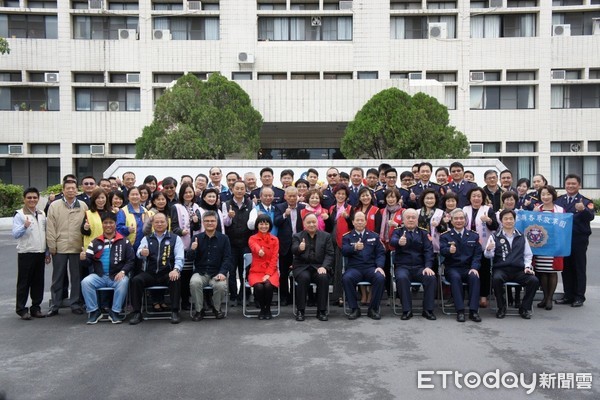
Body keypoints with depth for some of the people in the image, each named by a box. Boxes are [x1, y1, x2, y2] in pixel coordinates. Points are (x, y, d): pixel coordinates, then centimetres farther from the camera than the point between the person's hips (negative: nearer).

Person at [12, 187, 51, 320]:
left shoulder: (42, 214, 11)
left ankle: (36, 307, 17)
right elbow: (15, 234, -16)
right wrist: (24, 226, -35)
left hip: (40, 253, 5)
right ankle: (22, 309, 9)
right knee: (24, 282, 1)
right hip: (25, 253, -5)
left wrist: (47, 252, 13)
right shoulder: (19, 214, -6)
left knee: (38, 282, 9)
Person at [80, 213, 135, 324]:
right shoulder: (95, 242, 13)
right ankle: (94, 311, -8)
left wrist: (123, 271, -14)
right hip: (98, 276, 2)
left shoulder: (124, 242, 7)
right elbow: (88, 262, 8)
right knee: (85, 282, -25)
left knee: (123, 282, -33)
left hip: (117, 276, -2)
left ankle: (115, 311, -15)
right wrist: (83, 259, -15)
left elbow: (131, 261, 3)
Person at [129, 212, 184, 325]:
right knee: (136, 280, -25)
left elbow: (179, 257, -2)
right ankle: (137, 312, -15)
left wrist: (176, 270, -24)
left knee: (176, 280, -32)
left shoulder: (175, 238, 9)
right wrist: (142, 253, -30)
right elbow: (138, 253, -3)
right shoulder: (146, 239, 15)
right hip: (149, 273, 2)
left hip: (167, 273, -2)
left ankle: (175, 312, -22)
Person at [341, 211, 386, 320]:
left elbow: (381, 253, 11)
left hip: (371, 267, 1)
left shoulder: (374, 236, 18)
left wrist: (380, 266, -8)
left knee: (381, 278, -30)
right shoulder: (347, 237, 13)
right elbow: (344, 251, -5)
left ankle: (373, 309, -12)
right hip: (354, 268, -1)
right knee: (346, 278, -33)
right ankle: (354, 309, -15)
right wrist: (354, 248, -27)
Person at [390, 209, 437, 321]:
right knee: (402, 278, -34)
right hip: (402, 266, -2)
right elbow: (392, 241, -16)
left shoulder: (424, 233, 14)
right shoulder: (398, 231, 8)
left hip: (420, 267, 2)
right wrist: (399, 242, -42)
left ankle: (428, 310, -12)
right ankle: (407, 310, -21)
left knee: (431, 278, -27)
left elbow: (428, 250, 3)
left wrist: (428, 266, -16)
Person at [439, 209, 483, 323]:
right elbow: (442, 250, -10)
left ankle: (473, 311, -28)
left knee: (474, 277, -30)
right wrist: (449, 250, -35)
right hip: (452, 268, -1)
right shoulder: (445, 236, 7)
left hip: (469, 268, 2)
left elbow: (477, 254, 7)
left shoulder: (473, 235, 14)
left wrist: (474, 268, -12)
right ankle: (460, 311, -32)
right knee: (455, 277, -34)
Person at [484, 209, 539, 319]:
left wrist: (527, 266, 1)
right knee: (496, 279, -35)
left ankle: (525, 308, -4)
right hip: (501, 269, -2)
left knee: (534, 280, -25)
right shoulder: (495, 237, 10)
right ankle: (501, 308, -12)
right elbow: (488, 255, -1)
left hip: (519, 270, 2)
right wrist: (488, 250, -24)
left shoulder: (522, 237, 18)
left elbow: (527, 255, 19)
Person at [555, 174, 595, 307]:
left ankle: (579, 297, 12)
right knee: (566, 268, 10)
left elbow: (590, 217, -18)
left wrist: (583, 209, -36)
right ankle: (568, 295, 20)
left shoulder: (585, 201, -4)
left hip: (579, 240, -4)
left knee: (579, 268, 4)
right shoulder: (559, 200, 9)